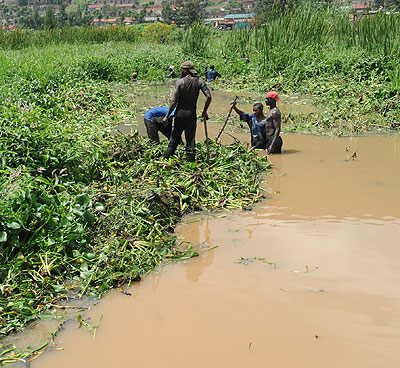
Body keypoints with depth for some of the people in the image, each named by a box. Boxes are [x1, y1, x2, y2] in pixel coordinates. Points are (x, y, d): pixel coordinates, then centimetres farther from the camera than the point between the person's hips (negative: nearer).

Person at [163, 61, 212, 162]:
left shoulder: (180, 82, -9)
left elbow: (174, 101, -10)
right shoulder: (199, 81, -2)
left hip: (180, 113, -1)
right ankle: (190, 162, 8)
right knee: (191, 139, 7)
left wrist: (167, 116, -3)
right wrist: (204, 112, 2)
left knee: (174, 138, 11)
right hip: (192, 114, 1)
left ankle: (166, 159, 15)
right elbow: (208, 97, -9)